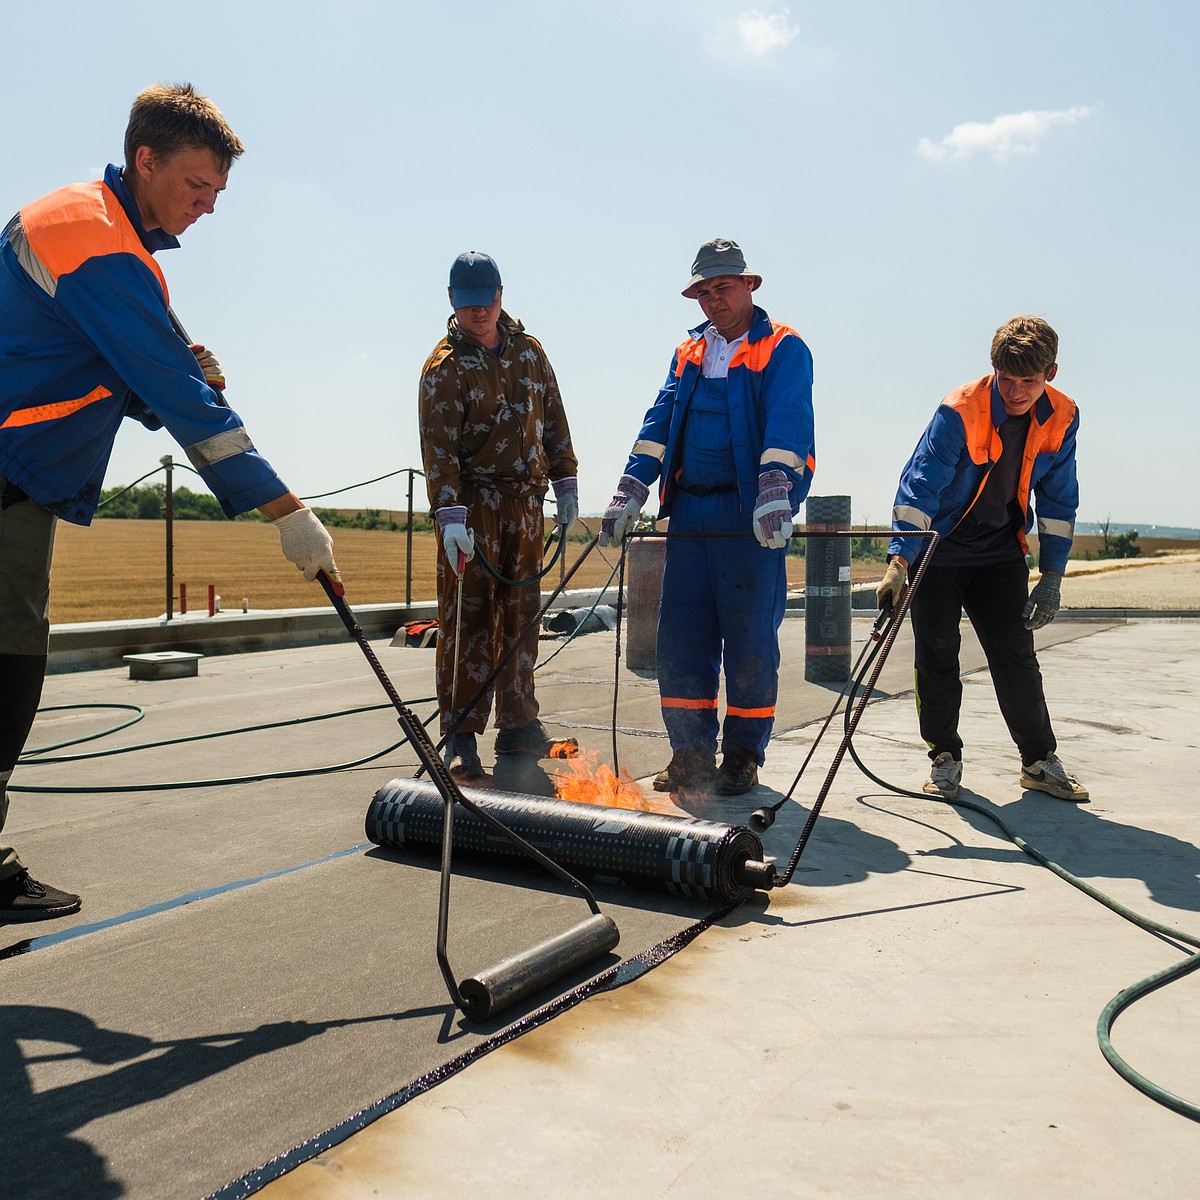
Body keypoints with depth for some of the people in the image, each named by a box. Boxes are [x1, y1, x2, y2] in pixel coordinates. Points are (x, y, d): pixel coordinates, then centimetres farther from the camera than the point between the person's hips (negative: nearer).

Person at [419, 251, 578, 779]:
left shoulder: (528, 351, 12)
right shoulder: (445, 366, -4)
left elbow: (553, 420, 18)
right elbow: (437, 447, -13)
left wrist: (565, 484, 12)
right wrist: (450, 517, -24)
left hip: (526, 502, 5)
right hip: (472, 503, -5)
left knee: (521, 615, 9)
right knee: (468, 617, -7)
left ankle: (517, 725, 19)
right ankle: (461, 737, -2)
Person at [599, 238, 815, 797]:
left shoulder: (783, 348, 0)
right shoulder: (688, 353, 18)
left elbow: (787, 422, -15)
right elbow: (661, 419, 10)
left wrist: (774, 490, -31)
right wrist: (630, 492, -3)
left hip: (751, 517, -5)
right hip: (689, 514, 6)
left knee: (750, 640, 0)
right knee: (680, 635, 5)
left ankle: (743, 755, 13)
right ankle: (691, 752, 16)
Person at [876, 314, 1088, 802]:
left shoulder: (1061, 418, -8)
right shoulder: (959, 411, -23)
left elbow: (1058, 500, 1)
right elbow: (919, 485, -26)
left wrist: (1052, 575, -1)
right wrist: (898, 562, -35)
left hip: (1001, 553, 3)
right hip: (938, 549, -3)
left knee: (1017, 657, 4)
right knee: (937, 657, 0)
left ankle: (1040, 760, 17)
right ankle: (945, 757, 16)